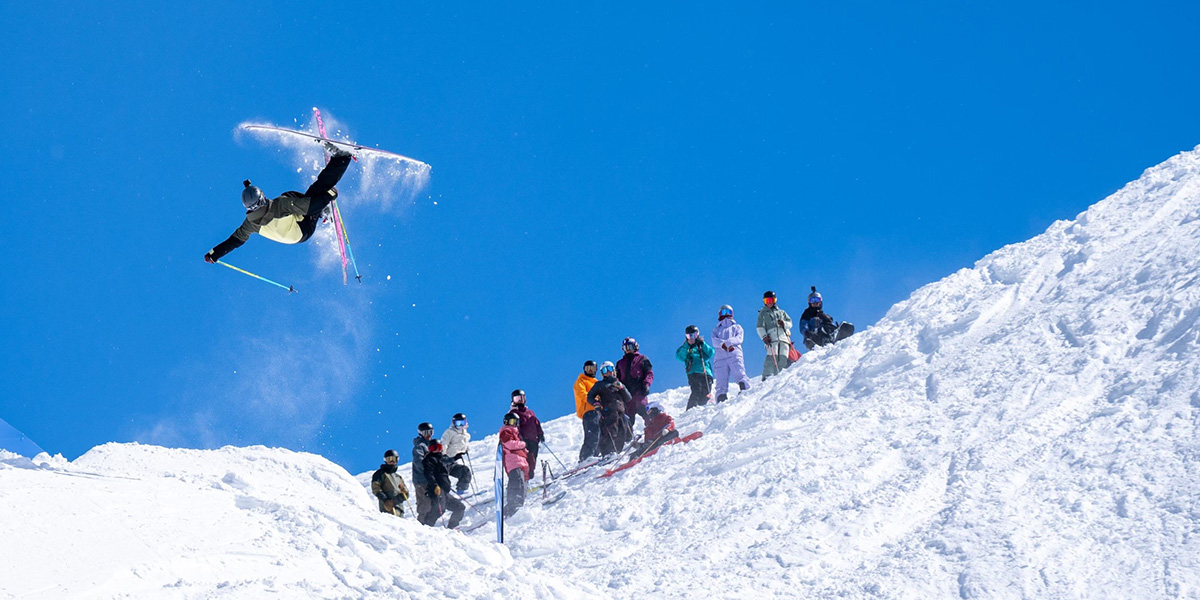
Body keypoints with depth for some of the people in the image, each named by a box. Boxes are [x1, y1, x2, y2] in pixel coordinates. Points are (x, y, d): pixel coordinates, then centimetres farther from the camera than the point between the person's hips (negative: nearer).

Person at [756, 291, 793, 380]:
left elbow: (790, 323, 22)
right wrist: (764, 337, -8)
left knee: (783, 359, -9)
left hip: (784, 337, 4)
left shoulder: (781, 312, 29)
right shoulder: (763, 314, 20)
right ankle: (766, 377, -26)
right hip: (772, 338, -4)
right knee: (772, 357, -22)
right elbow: (760, 328, 9)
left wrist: (784, 323, -1)